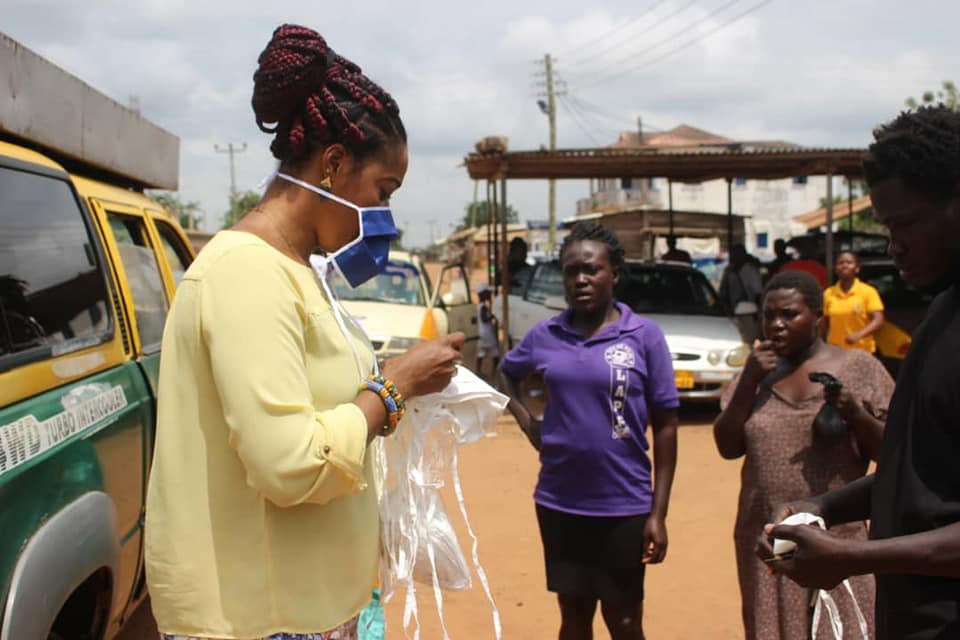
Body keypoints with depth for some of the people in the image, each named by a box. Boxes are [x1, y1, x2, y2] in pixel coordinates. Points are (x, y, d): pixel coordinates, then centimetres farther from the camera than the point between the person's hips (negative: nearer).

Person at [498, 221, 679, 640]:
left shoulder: (644, 336, -7)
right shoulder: (545, 335, 0)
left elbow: (665, 427, -5)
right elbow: (506, 373, 20)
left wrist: (658, 512, -8)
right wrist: (528, 424, 3)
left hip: (624, 507, -2)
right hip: (559, 504, 3)